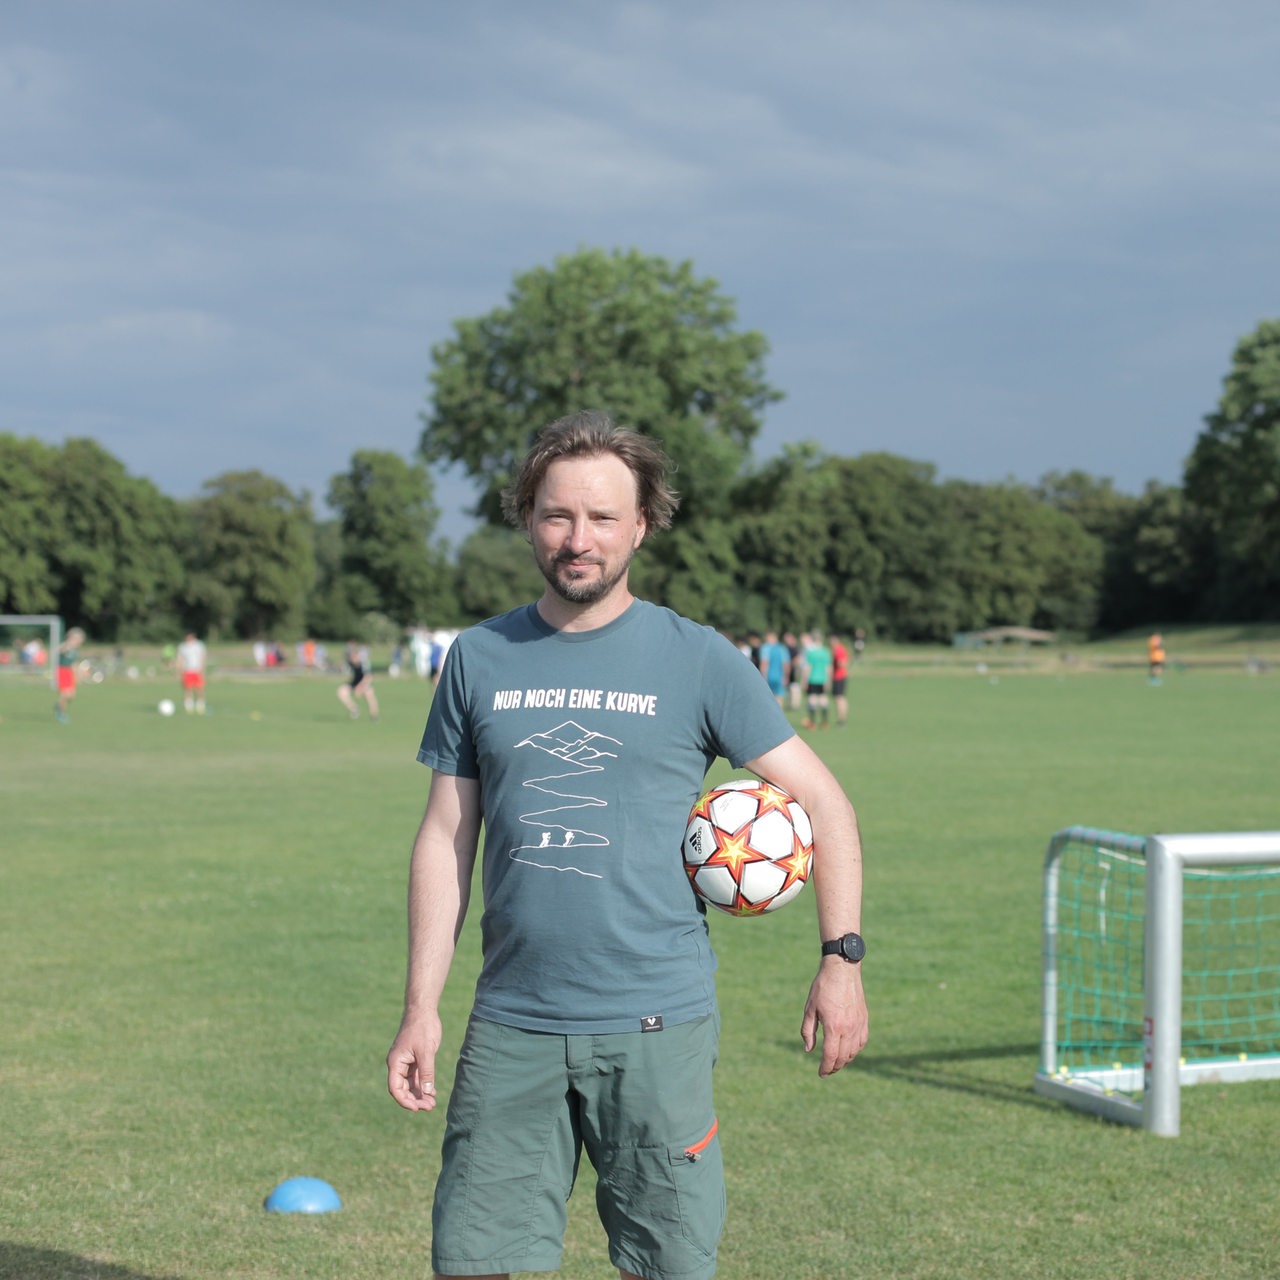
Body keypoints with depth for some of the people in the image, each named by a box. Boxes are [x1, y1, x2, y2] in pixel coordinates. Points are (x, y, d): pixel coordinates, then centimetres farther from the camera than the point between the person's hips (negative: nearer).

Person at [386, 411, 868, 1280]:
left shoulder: (697, 660, -1)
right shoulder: (479, 659, 7)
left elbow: (822, 800, 1)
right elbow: (445, 837, 10)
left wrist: (841, 959, -8)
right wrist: (422, 1006, 5)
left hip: (656, 1025, -2)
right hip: (510, 1025, 2)